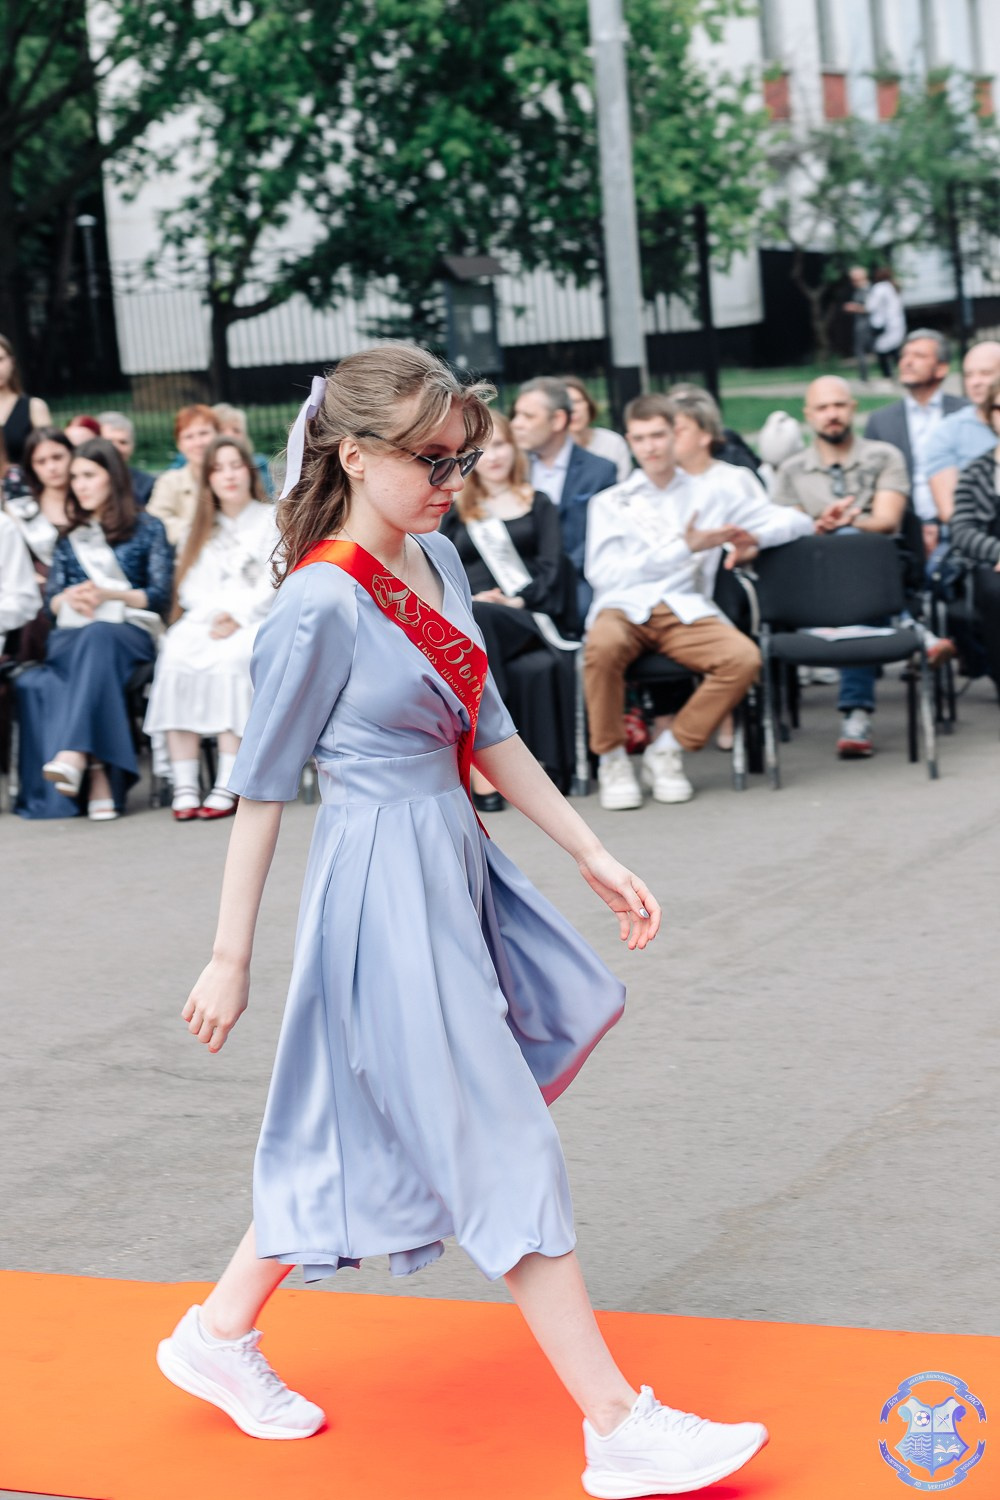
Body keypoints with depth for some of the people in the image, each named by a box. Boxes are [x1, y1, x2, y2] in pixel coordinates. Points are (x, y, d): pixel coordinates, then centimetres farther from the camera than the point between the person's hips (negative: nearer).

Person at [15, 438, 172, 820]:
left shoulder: (147, 529, 13)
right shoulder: (69, 538, 23)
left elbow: (160, 596, 4)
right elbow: (51, 602, 17)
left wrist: (110, 594, -11)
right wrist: (69, 598, -7)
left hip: (132, 634, -2)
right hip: (71, 638, 2)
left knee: (98, 636, -39)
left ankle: (73, 755, -56)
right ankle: (98, 774, -47)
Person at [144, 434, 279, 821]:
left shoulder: (273, 520, 12)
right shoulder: (203, 528, 24)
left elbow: (275, 584, 0)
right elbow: (189, 586, 13)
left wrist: (238, 615, -14)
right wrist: (214, 614, -7)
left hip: (258, 619, -3)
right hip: (206, 620, 3)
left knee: (232, 657, -35)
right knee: (177, 655, -29)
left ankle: (228, 788, -38)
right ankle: (184, 786, -34)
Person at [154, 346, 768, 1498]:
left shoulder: (435, 560, 6)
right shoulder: (319, 604, -17)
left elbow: (489, 734, 14)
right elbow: (261, 786, -11)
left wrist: (592, 855, 12)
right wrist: (230, 958, -8)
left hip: (456, 864, 9)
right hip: (387, 887, -9)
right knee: (510, 1154, -4)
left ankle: (219, 1335, 30)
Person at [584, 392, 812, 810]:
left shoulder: (714, 489, 20)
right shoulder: (611, 502, 18)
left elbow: (796, 521, 18)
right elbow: (603, 573, 2)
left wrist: (754, 536, -5)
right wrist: (683, 547, -5)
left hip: (685, 610, 1)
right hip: (623, 607, -1)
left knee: (744, 657, -30)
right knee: (603, 646, -38)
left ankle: (667, 748, -12)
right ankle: (611, 758, -17)